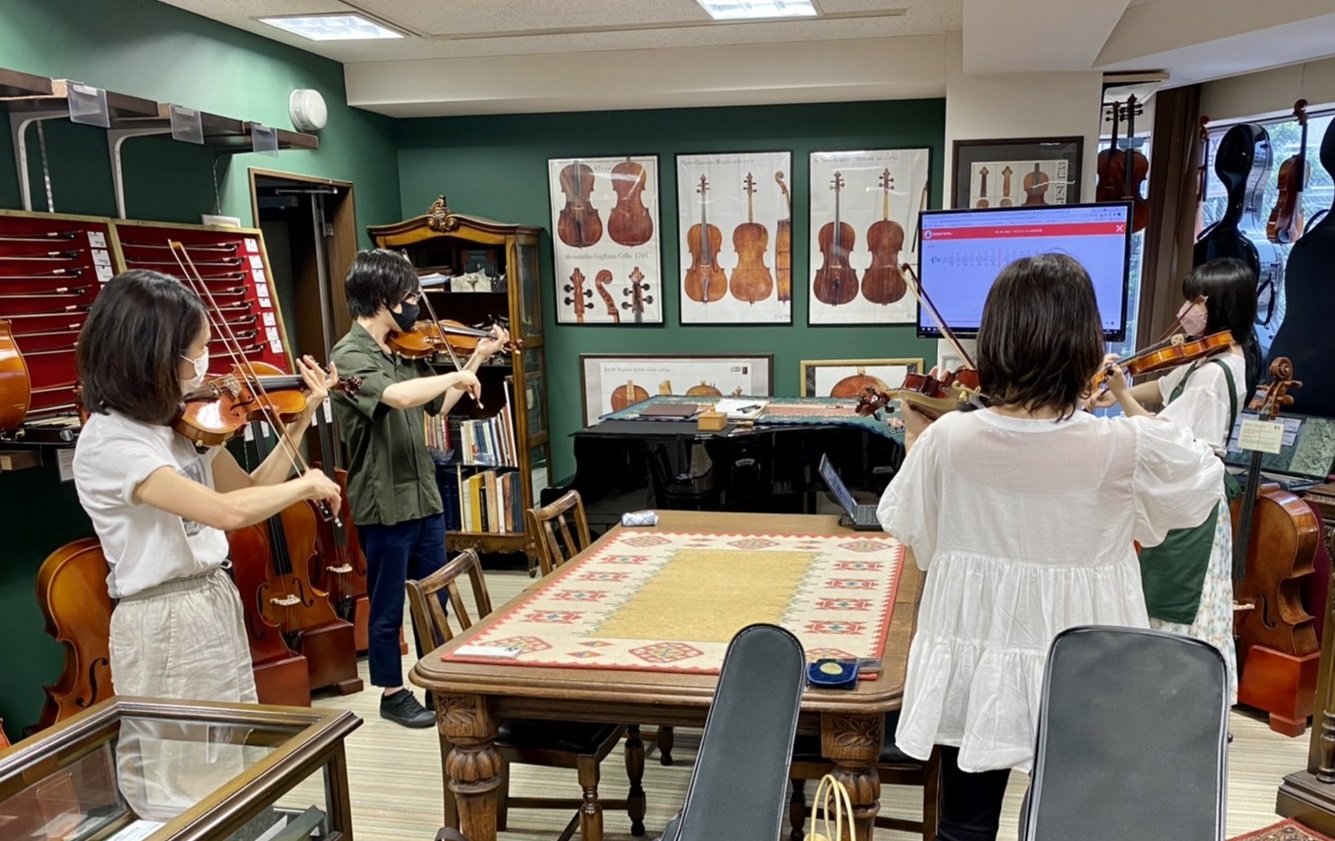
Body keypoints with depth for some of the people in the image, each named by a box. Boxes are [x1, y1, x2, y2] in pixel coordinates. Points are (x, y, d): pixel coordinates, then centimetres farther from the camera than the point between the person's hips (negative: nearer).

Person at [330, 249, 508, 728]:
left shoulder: (401, 353, 7)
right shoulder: (350, 356, -18)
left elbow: (437, 405, 19)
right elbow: (400, 396, -37)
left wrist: (477, 359, 14)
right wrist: (456, 376, -23)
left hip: (424, 496, 8)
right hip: (384, 505, -8)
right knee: (388, 609, 9)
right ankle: (393, 694, 25)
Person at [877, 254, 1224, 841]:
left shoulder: (948, 438, -16)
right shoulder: (1128, 447, -19)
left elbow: (905, 527, 1)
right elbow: (1198, 488, 3)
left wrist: (915, 439, 13)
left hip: (974, 666, 1)